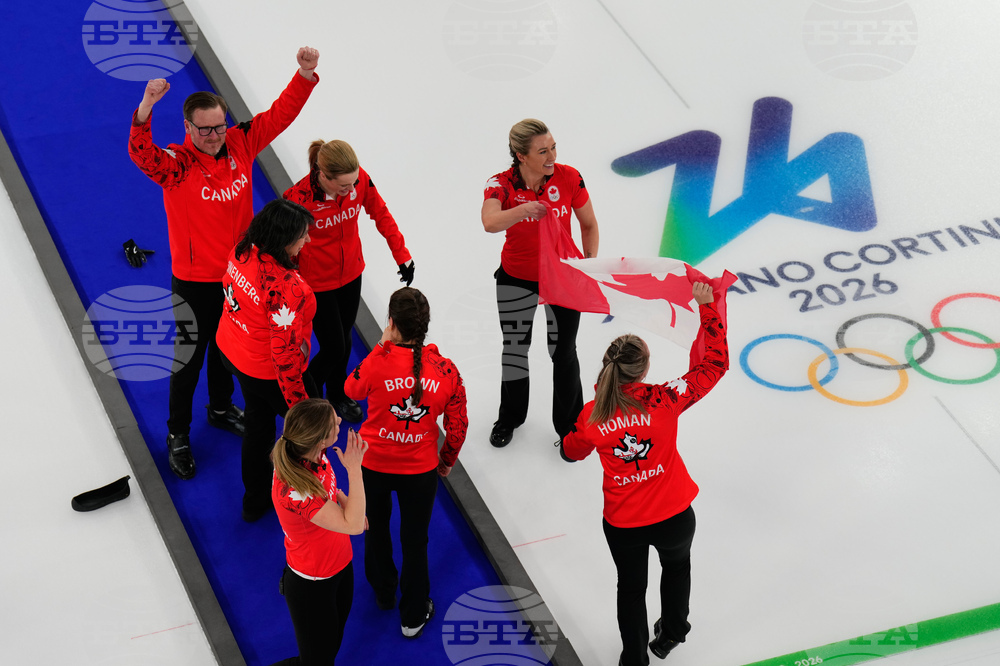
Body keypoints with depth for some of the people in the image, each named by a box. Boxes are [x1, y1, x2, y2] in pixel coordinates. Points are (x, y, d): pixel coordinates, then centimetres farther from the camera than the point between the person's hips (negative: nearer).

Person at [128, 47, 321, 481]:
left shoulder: (240, 144, -8)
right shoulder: (175, 165, -24)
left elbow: (280, 114, -6)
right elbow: (141, 153, -44)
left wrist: (306, 75, -21)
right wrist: (145, 109, -61)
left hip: (238, 274, 5)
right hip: (194, 284, -5)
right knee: (189, 358, 10)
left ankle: (222, 408, 52)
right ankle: (177, 435, 30)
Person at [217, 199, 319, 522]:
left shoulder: (243, 251, -14)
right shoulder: (285, 289, -39)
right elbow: (284, 352, -32)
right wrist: (298, 402, -19)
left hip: (231, 350, 9)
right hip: (266, 371, -8)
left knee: (258, 422, 29)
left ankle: (255, 501, 48)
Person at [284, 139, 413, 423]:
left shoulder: (360, 179, -21)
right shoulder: (299, 197, -32)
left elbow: (380, 214, -2)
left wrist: (401, 254, 1)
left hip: (351, 273, 5)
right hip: (317, 282, -5)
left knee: (344, 339, 23)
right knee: (333, 348, 1)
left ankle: (338, 396, 50)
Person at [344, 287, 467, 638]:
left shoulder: (377, 363, -27)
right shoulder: (446, 371, -19)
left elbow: (352, 389, -3)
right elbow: (458, 425, -6)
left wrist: (381, 347, -3)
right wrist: (447, 458, 13)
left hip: (373, 464, -1)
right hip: (421, 468, 1)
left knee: (375, 527, 27)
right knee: (415, 539, 19)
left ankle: (383, 592, 49)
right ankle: (413, 615, 34)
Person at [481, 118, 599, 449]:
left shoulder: (568, 178, -16)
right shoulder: (501, 185, -20)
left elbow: (589, 224, -1)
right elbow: (490, 222, -41)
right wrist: (526, 208, -57)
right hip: (516, 278, 0)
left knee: (563, 352, 8)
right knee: (514, 347, 16)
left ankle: (569, 426, 28)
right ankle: (510, 417, 41)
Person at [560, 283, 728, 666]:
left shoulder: (593, 415, -16)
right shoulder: (664, 401, -24)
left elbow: (571, 452, 5)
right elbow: (715, 364, -15)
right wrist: (707, 308, -8)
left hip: (622, 524, 0)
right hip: (673, 516, 0)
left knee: (631, 586, 24)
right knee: (677, 564, 32)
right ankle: (671, 633, 52)